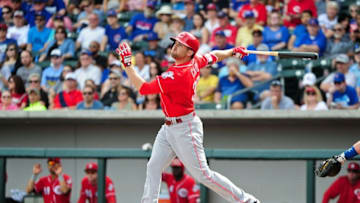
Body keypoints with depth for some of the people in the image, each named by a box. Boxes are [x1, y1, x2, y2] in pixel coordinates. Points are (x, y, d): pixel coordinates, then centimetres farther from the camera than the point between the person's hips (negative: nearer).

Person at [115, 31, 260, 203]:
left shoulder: (176, 75, -27)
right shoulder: (194, 62, -1)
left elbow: (143, 88, -26)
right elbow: (214, 56, 18)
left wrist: (127, 63, -26)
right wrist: (233, 51, 37)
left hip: (185, 129, -10)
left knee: (203, 175, -3)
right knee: (153, 167, 3)